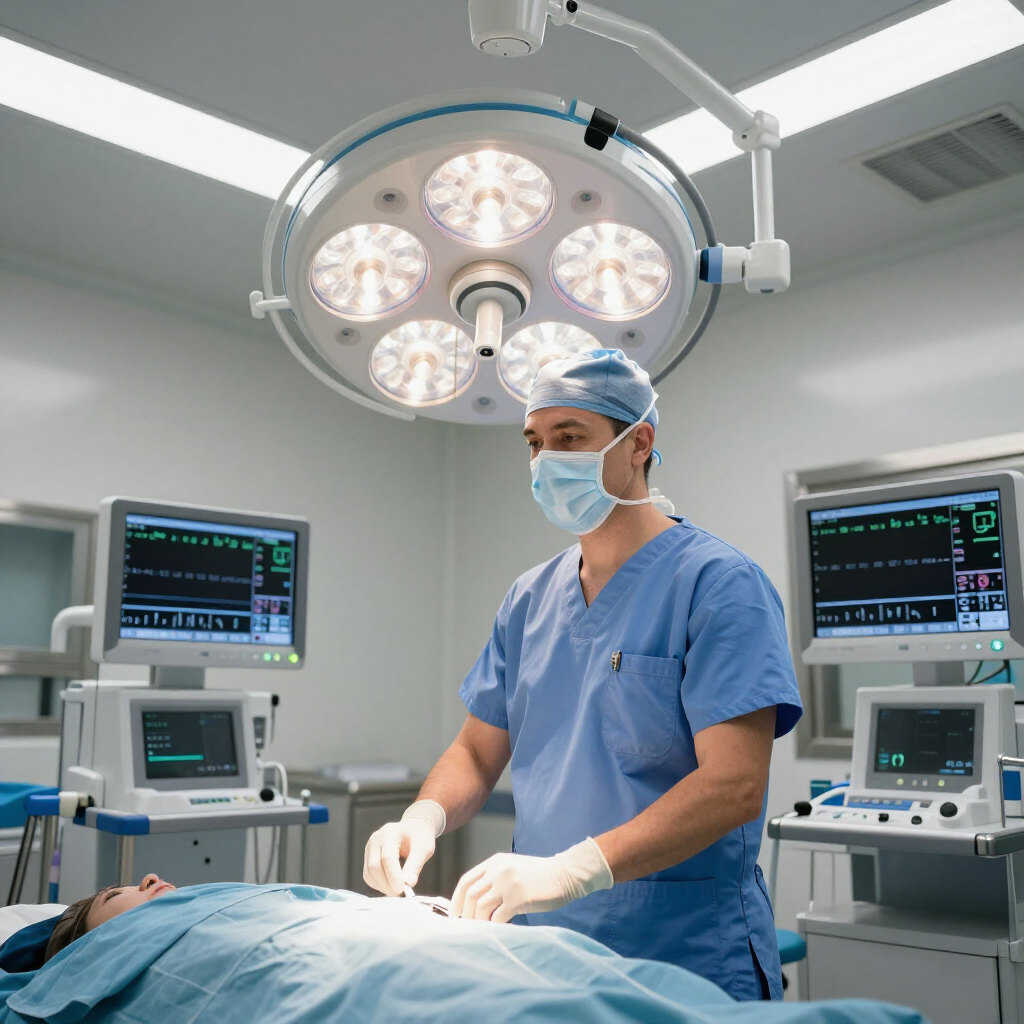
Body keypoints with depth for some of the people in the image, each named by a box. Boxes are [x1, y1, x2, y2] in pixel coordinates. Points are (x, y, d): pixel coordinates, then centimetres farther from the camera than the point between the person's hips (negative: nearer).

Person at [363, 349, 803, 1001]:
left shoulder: (718, 582, -13)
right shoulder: (529, 599, 7)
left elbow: (734, 785, -22)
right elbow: (478, 751, 11)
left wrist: (572, 868, -31)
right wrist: (426, 816, -11)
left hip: (688, 958, -5)